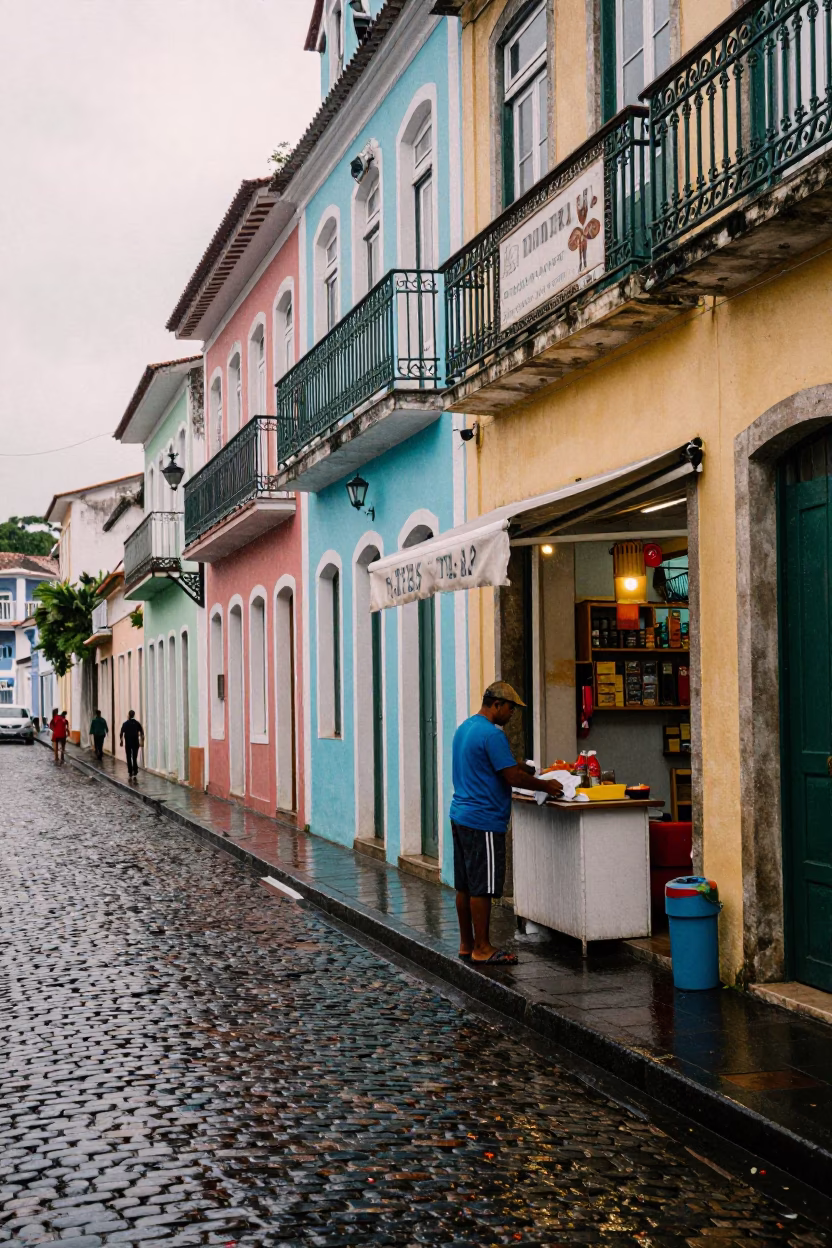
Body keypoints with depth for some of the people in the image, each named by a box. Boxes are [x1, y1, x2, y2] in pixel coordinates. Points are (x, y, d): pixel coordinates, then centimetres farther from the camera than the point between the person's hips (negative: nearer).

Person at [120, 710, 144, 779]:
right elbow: (142, 733, 0)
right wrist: (142, 741, 7)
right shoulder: (137, 723, 1)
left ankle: (130, 772, 3)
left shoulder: (125, 723, -6)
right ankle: (135, 771, 3)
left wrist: (121, 741, 0)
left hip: (128, 742, -2)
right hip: (135, 742, 2)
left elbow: (121, 733, -10)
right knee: (135, 757, 9)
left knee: (129, 758, 6)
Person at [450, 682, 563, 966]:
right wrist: (545, 786, -4)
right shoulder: (492, 734, -17)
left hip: (461, 816, 10)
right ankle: (482, 948, 1)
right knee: (482, 887, -4)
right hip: (483, 820, -10)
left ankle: (466, 944, 19)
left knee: (465, 886, 13)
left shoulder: (464, 728, 14)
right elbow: (513, 776, -18)